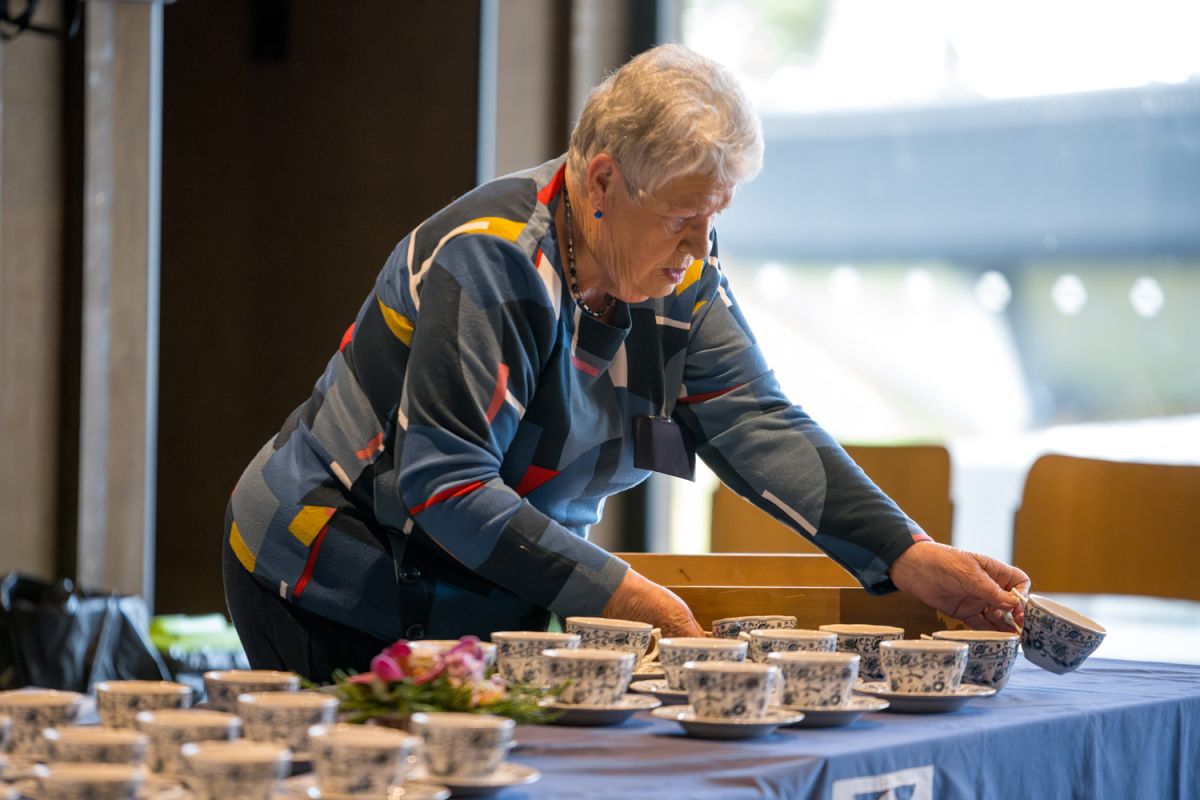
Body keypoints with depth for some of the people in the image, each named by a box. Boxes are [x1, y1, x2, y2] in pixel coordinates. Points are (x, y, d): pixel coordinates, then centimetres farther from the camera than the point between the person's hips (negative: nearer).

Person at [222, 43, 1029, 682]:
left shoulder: (683, 271, -3)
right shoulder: (487, 262, -25)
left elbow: (759, 425, -7)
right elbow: (445, 486, -28)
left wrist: (912, 559, -18)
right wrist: (616, 593, -32)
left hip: (486, 602, 7)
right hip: (333, 591, -7)